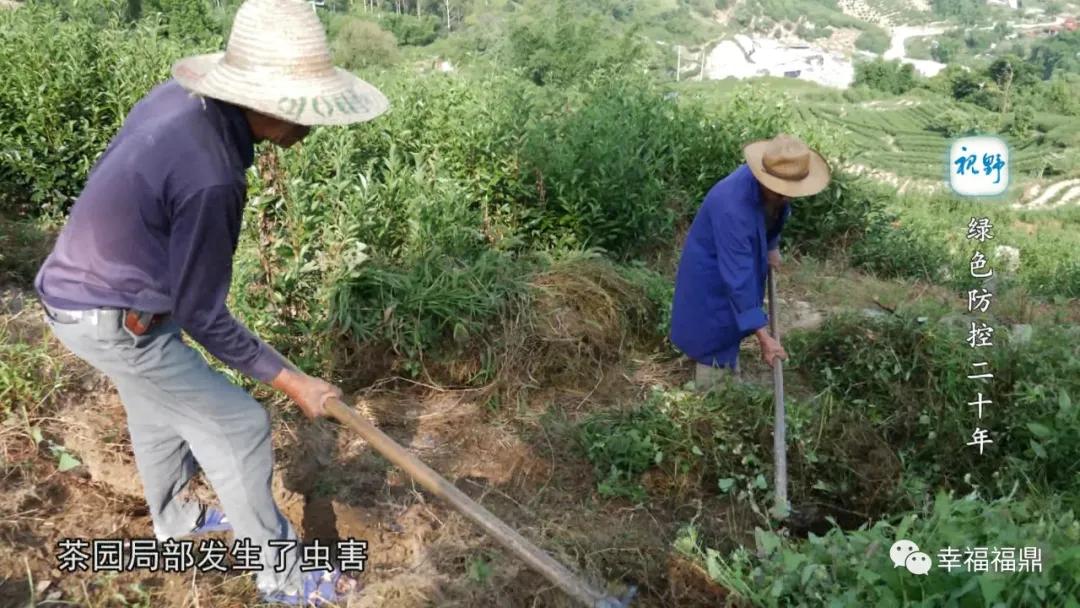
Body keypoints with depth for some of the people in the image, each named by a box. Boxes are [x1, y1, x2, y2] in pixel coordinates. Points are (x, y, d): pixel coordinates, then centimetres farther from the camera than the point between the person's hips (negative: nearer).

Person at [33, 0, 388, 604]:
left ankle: (174, 520, 52)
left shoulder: (178, 95, -9)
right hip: (115, 319, -9)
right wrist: (288, 379, -15)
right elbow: (201, 315, -23)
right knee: (237, 427, 1)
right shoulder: (210, 179, -35)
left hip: (88, 285, 9)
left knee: (160, 412, 27)